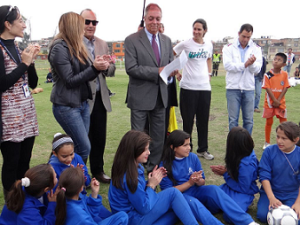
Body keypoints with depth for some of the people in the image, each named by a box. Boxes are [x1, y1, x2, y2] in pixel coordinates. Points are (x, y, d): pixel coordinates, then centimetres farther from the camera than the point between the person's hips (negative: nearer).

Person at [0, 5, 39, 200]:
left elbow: (33, 83, 12)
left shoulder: (16, 48, 11)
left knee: (25, 164, 11)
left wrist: (31, 61, -2)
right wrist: (24, 64, -15)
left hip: (27, 113, 7)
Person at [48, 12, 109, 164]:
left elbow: (85, 76, 13)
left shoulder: (76, 47, 12)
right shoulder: (59, 48, -13)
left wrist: (99, 66, -5)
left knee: (80, 147, 11)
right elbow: (69, 80, -16)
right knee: (84, 148, -5)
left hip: (82, 103, 8)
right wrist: (94, 68, -17)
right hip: (67, 106, -8)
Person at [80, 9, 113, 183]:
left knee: (100, 136, 14)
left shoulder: (102, 44, 11)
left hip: (100, 97, 6)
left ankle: (98, 170, 31)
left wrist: (107, 65, -12)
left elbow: (110, 69, 11)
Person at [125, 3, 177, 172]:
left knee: (159, 135, 14)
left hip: (161, 95, 6)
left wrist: (172, 70, -12)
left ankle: (154, 167, 30)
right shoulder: (132, 40, -8)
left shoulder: (167, 40, 9)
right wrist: (157, 71, -21)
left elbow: (170, 63, 13)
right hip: (140, 96, -5)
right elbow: (131, 68, -16)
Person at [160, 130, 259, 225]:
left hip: (195, 191, 3)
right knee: (192, 202, -35)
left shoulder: (193, 157, 2)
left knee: (213, 189, -26)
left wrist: (198, 181, -18)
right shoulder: (165, 165, -7)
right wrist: (189, 183, -18)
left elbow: (202, 182, 7)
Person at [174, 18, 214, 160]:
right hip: (188, 87, -4)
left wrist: (209, 74, 14)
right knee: (188, 120, 4)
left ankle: (202, 149, 24)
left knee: (203, 120, 10)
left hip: (205, 87, 4)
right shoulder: (185, 44, -5)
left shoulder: (209, 45, 7)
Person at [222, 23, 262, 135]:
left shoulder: (256, 49, 7)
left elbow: (257, 69, -2)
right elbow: (227, 65, -13)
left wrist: (252, 63, -23)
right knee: (233, 120, 4)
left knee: (249, 120, 8)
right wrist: (245, 64, -18)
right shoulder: (229, 48, 1)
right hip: (233, 88, -2)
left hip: (249, 89, 2)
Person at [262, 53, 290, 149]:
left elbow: (285, 88, -4)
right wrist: (275, 101, -14)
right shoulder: (268, 75, -8)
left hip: (281, 103, 2)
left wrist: (278, 101, -12)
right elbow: (268, 89, -11)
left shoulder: (285, 74, -2)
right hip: (269, 102, -2)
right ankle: (267, 143, 18)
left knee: (284, 122, 4)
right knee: (269, 122, 6)